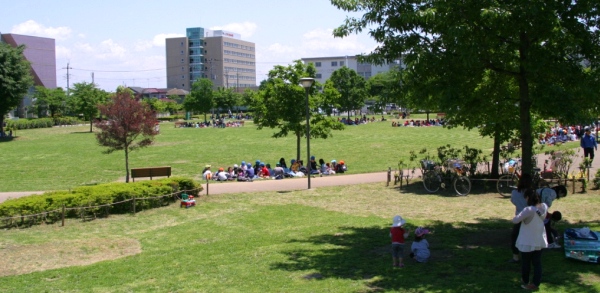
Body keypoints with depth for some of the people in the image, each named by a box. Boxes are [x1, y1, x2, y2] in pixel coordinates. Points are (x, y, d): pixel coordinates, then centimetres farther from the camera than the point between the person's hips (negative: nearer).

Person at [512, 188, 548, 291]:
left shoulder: (528, 210, -26)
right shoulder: (544, 207, -6)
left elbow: (515, 220, -22)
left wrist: (518, 216, -1)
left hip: (528, 242, -5)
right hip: (540, 240, 5)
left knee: (526, 262, 14)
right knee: (537, 262, 11)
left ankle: (525, 281, 30)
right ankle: (536, 283, 16)